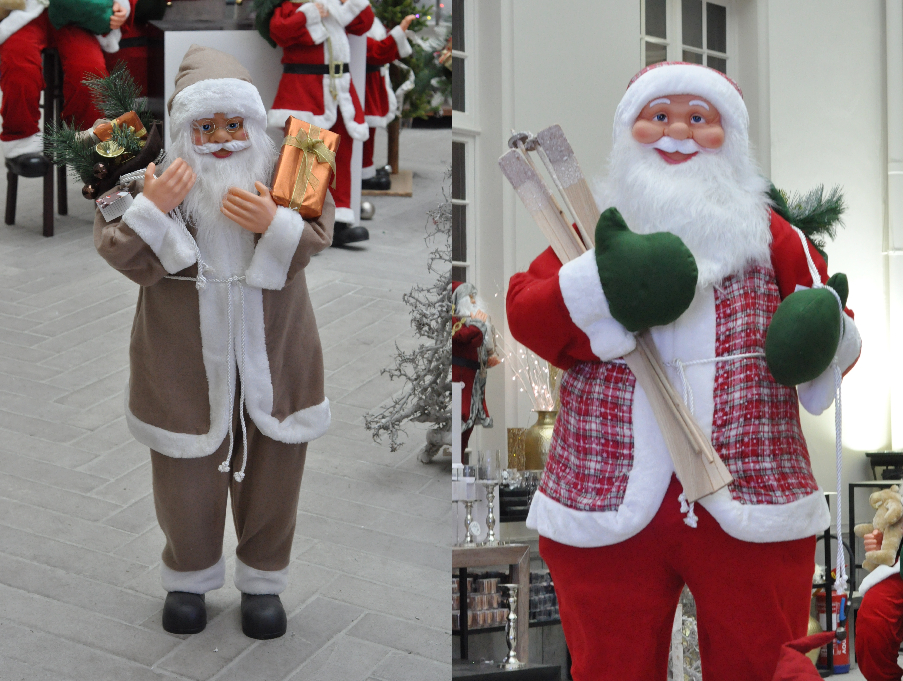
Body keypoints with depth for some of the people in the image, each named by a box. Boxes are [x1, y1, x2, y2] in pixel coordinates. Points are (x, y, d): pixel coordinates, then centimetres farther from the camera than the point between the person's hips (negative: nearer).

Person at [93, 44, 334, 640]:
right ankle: (190, 577, 37)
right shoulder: (154, 176, -11)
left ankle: (262, 580, 34)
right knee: (187, 479, 13)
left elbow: (316, 234, -16)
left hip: (272, 355, 1)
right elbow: (125, 258, -14)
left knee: (271, 474, 14)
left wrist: (273, 223, -35)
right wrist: (150, 209, -31)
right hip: (185, 361, -1)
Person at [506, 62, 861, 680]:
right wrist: (597, 286, -23)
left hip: (754, 513, 0)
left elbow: (836, 328, 11)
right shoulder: (590, 229, 10)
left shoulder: (768, 232, 12)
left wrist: (824, 336, -13)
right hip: (606, 513, 0)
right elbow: (524, 314, -4)